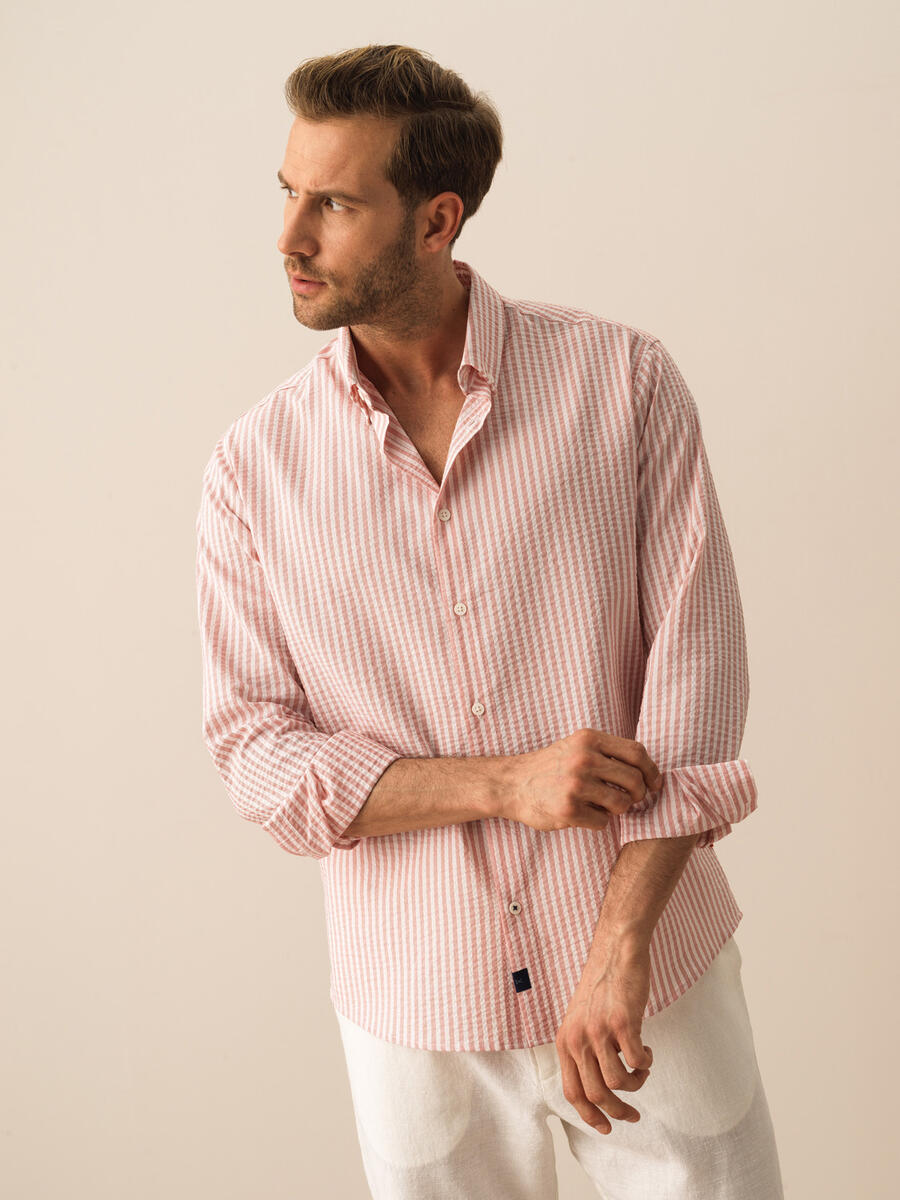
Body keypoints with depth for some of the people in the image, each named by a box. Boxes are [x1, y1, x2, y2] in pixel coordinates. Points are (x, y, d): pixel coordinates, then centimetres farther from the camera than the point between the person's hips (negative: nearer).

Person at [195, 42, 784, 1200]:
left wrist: (619, 951, -16)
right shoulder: (257, 462, -4)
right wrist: (504, 783, -17)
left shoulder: (624, 380, -8)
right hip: (412, 1003, 1)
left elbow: (697, 671, -10)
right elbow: (253, 750, -5)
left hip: (649, 973, 0)